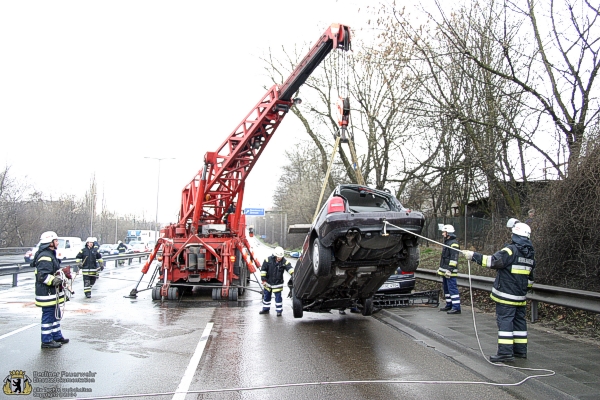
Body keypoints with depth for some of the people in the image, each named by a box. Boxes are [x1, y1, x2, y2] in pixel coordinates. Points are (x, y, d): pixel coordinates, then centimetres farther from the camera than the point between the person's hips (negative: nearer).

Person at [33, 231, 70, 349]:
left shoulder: (50, 255, 16)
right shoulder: (45, 257, -19)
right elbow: (43, 275, -27)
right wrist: (54, 280, -35)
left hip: (53, 293, 11)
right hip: (47, 294, -11)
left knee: (56, 315, 19)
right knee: (48, 316, -3)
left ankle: (57, 336, 31)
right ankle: (47, 341, 5)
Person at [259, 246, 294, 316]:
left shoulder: (284, 262, -13)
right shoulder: (268, 260, -13)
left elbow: (289, 268, -25)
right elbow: (263, 269, -6)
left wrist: (293, 273, -46)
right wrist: (263, 279, -8)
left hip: (278, 284, -2)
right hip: (268, 283, 2)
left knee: (278, 297, -1)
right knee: (266, 296, 14)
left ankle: (279, 310, 12)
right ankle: (265, 309, 31)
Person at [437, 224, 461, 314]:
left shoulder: (454, 243, -14)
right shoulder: (446, 242, 18)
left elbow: (454, 258, -21)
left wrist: (450, 269, -25)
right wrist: (440, 268, 26)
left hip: (450, 271, -11)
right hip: (444, 271, 11)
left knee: (452, 288, -11)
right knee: (446, 288, 16)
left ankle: (456, 308, -11)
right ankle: (449, 305, 24)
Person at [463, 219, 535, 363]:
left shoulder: (511, 250, -15)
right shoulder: (530, 254, 13)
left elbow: (494, 261, -23)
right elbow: (530, 276, 19)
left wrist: (474, 256, -20)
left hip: (506, 295, -8)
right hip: (520, 296, 8)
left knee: (505, 320, -7)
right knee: (519, 320, 14)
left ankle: (505, 352, -10)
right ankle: (520, 350, 21)